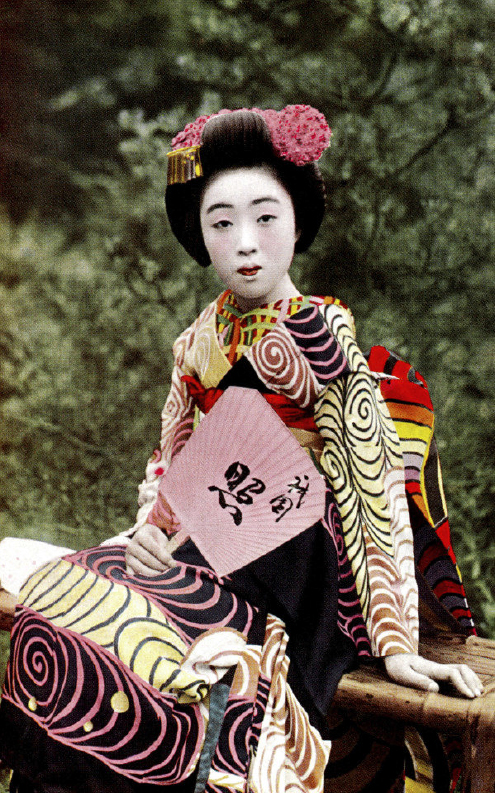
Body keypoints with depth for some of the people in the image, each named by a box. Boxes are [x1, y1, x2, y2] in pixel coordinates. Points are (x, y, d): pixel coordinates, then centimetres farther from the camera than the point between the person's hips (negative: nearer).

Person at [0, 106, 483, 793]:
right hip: (204, 543, 6)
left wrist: (397, 644, -15)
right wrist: (152, 527, -6)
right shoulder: (196, 345, 11)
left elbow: (375, 483, -10)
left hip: (290, 561, -6)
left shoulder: (324, 335, -7)